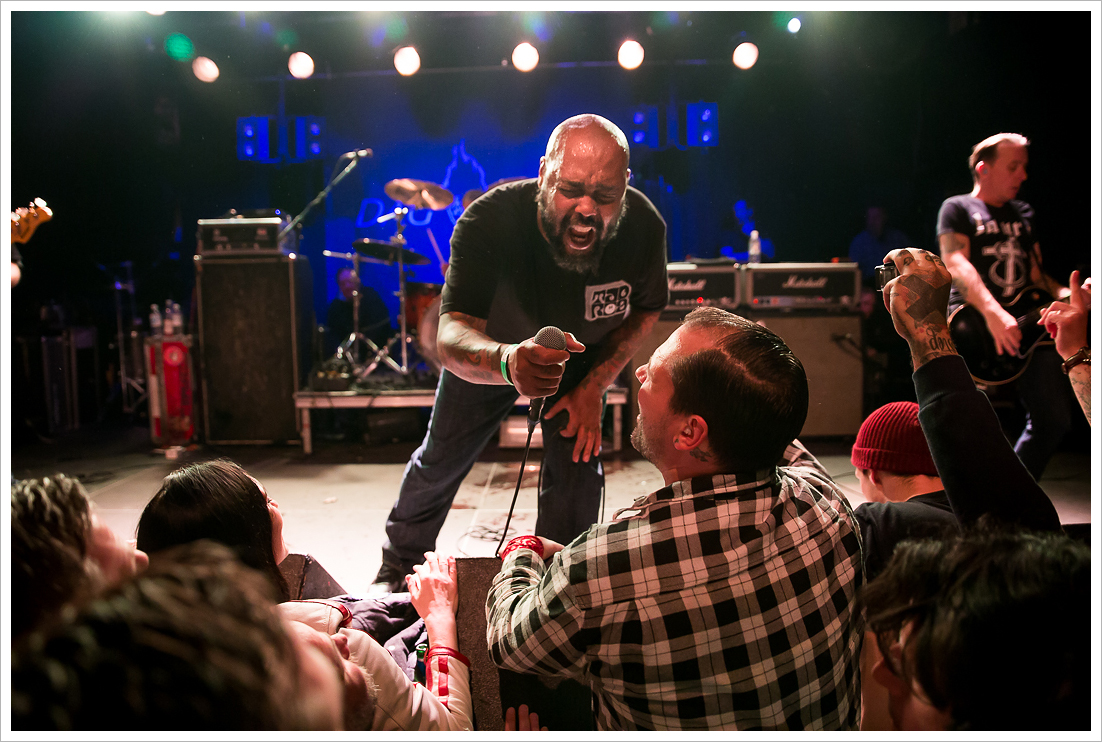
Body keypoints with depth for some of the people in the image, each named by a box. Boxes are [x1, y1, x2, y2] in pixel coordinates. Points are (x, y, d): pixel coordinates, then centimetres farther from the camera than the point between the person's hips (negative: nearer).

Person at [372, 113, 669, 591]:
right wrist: (507, 362, -74)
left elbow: (645, 311, -11)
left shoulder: (644, 227, -33)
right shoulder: (489, 221, -42)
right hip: (488, 355, 0)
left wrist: (593, 386, -20)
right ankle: (398, 568, 44)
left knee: (577, 468, -9)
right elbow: (451, 336, -52)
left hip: (582, 358, 1)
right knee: (440, 460, 16)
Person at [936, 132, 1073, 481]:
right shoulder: (958, 208, 2)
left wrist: (1065, 294, 0)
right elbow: (956, 264, -14)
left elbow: (1036, 274, 23)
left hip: (1025, 327, 6)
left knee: (1053, 418, 3)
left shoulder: (1023, 214, 22)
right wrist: (993, 314, -29)